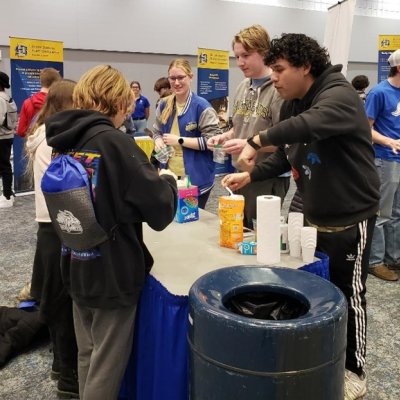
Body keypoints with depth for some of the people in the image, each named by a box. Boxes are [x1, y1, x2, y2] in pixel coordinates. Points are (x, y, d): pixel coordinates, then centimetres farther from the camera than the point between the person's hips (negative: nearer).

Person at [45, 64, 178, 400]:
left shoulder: (64, 139, 2)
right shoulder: (114, 142, -19)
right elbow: (161, 210, -18)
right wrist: (167, 182, 3)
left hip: (76, 268, 7)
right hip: (114, 270, -7)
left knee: (87, 355, 23)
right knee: (107, 365, 9)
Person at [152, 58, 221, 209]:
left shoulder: (201, 106, -10)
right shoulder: (164, 105, 8)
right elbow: (156, 131, 21)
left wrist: (180, 140, -16)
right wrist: (158, 141, -3)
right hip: (170, 175, 5)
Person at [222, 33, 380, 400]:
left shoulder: (339, 95, -20)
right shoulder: (292, 105, 8)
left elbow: (312, 123, -42)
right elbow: (286, 156, 11)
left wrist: (258, 140, -40)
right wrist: (250, 175, -3)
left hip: (350, 217, -8)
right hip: (313, 216, 8)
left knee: (348, 294, 6)